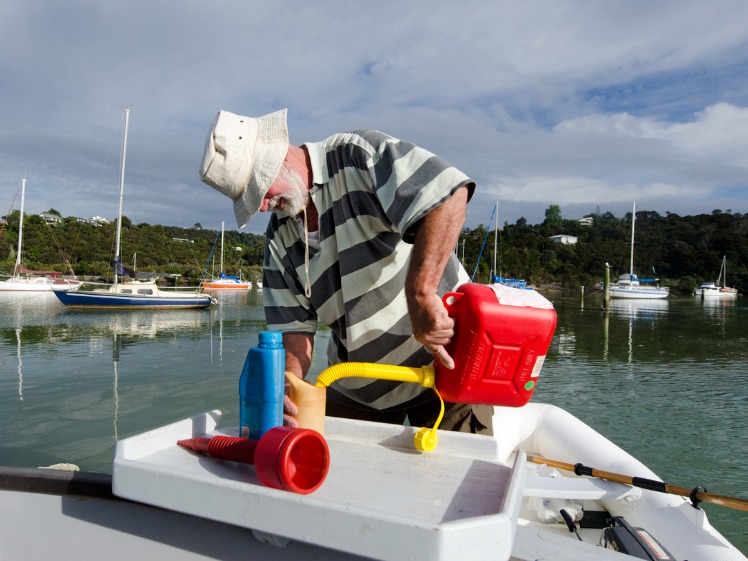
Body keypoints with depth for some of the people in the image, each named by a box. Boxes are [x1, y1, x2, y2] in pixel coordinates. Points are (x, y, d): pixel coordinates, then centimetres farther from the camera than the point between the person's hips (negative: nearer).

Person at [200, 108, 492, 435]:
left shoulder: (359, 156, -14)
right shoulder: (278, 236, 5)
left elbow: (450, 193, -28)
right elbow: (294, 324, 3)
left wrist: (421, 295, -35)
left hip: (443, 362, -5)